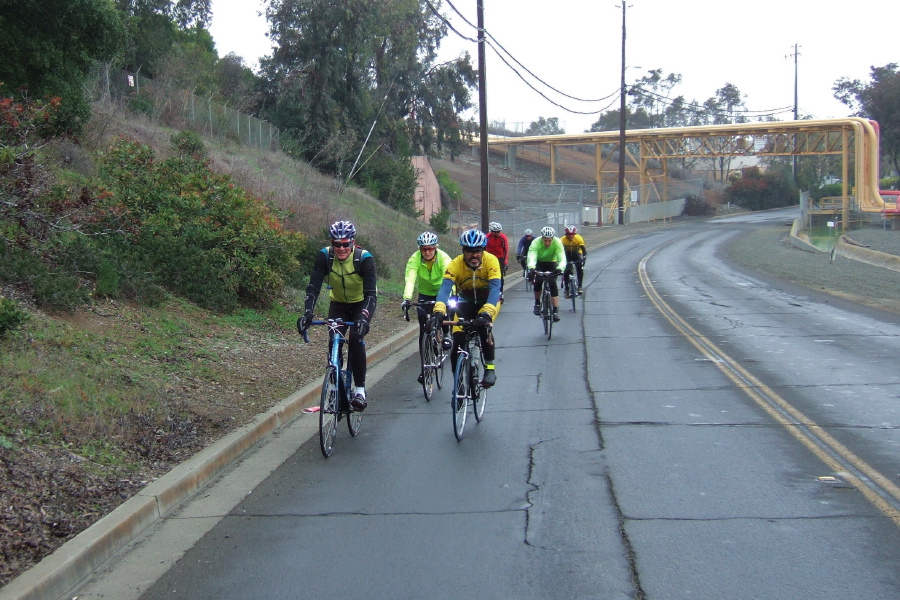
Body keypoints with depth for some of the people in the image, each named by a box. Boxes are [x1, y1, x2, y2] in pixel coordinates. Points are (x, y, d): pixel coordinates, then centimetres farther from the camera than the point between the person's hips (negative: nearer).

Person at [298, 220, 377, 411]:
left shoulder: (364, 258, -29)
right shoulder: (325, 256, -22)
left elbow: (370, 293, -35)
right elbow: (313, 286, -28)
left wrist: (364, 317, -51)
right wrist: (308, 313, -44)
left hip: (361, 304, -3)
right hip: (338, 304, 3)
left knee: (356, 338, -25)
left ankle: (360, 389, -15)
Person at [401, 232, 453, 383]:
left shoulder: (443, 258, -25)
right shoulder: (415, 259, -22)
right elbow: (410, 279, -34)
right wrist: (407, 298, -51)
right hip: (425, 294, 1)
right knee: (424, 330, -7)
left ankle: (446, 334, -1)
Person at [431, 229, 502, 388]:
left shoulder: (491, 261, -28)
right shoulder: (455, 264, -25)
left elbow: (495, 288, -38)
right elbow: (445, 288, -36)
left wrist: (486, 313, -54)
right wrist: (438, 312, -54)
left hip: (489, 301, -1)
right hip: (466, 302, 2)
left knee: (484, 327, -32)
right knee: (458, 342, -14)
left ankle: (490, 369, -16)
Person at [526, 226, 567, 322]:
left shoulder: (557, 242, -29)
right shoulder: (536, 243, -31)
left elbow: (562, 258, -39)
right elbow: (532, 257, -44)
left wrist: (560, 268, -60)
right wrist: (531, 268, -65)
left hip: (552, 263, 0)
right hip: (539, 263, 0)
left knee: (552, 283, -20)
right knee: (538, 281, -22)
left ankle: (555, 311, -17)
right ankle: (537, 303, 5)